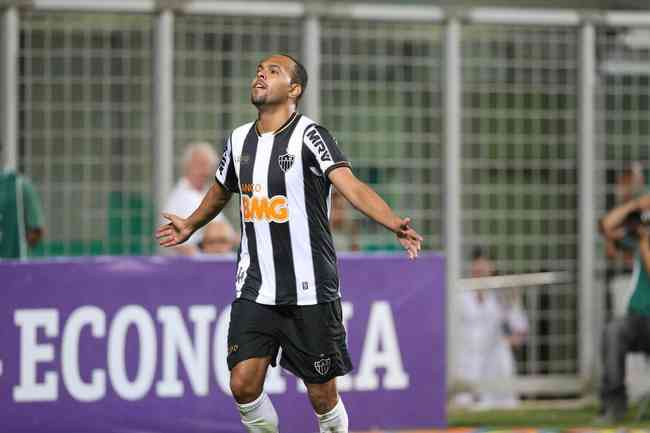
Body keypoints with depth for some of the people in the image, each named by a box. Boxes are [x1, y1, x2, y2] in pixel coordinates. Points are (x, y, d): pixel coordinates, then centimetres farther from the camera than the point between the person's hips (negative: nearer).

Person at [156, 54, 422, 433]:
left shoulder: (309, 136, -11)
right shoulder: (239, 140, 8)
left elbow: (352, 187, -26)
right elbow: (221, 191, 29)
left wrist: (396, 224, -42)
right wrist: (191, 226, 45)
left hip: (310, 292, -4)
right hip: (255, 291, 5)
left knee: (323, 397, 2)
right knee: (244, 385, -7)